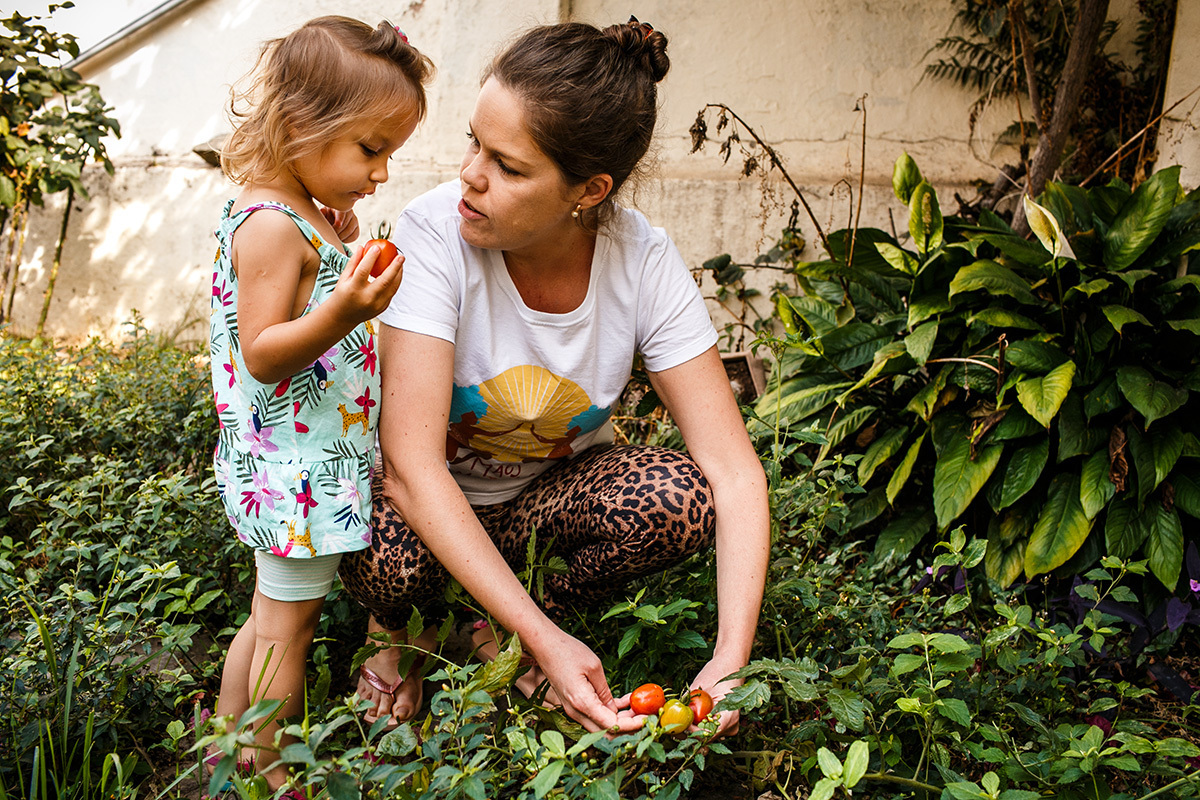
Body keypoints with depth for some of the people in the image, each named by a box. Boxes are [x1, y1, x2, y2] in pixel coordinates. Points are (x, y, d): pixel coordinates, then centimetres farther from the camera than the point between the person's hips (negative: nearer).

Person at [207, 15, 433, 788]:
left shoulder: (298, 215, 11)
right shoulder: (272, 226, -20)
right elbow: (261, 355, -24)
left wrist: (338, 242, 16)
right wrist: (341, 314, -38)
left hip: (304, 459, 10)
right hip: (295, 468, -10)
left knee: (273, 611, 20)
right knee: (289, 618, 3)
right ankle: (267, 771, 19)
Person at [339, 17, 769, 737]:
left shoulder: (645, 262, -21)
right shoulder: (435, 232, -28)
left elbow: (733, 471, -22)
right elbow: (413, 463, -33)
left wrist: (731, 663, -35)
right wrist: (543, 640, -40)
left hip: (547, 494, 2)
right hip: (428, 501, -2)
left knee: (682, 495, -27)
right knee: (389, 555, -36)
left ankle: (497, 629, 0)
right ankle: (393, 624, 4)